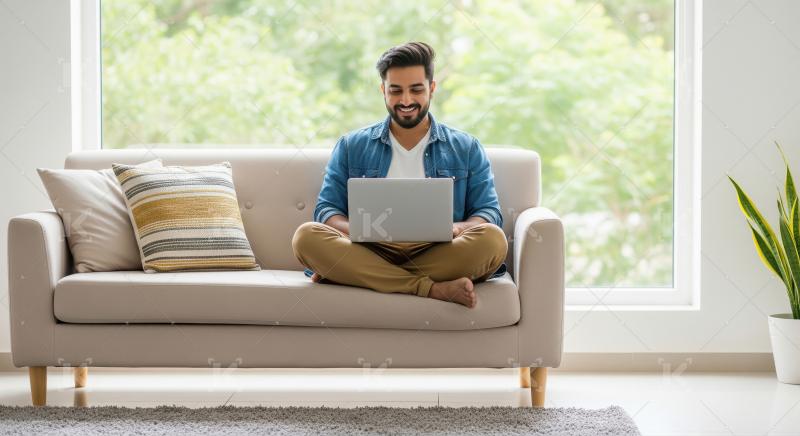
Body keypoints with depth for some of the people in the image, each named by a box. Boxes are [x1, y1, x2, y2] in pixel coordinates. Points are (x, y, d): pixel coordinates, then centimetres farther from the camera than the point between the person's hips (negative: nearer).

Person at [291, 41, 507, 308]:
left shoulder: (466, 149, 16)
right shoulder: (351, 147, 17)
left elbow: (490, 214, 8)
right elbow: (326, 210, 10)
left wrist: (456, 228, -17)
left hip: (436, 254, 0)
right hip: (371, 253, 0)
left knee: (492, 239, -31)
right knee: (306, 236, -29)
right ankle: (432, 289, -33)